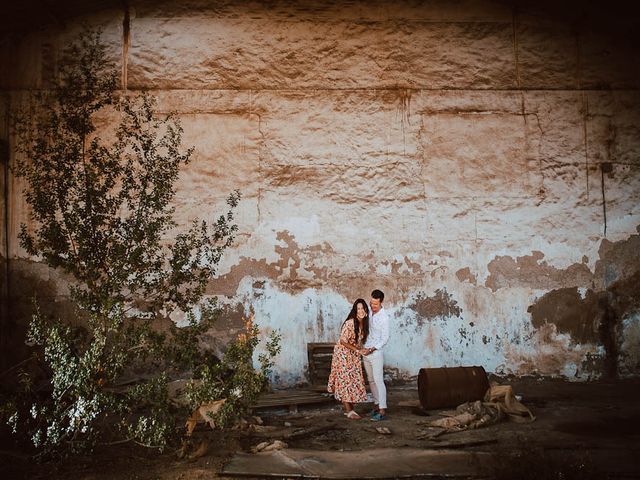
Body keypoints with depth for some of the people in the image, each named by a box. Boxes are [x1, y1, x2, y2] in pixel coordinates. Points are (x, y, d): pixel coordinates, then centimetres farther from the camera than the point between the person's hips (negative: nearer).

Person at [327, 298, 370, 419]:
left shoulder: (364, 323, 0)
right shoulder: (350, 323, -24)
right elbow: (343, 341, -22)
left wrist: (362, 350, 1)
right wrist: (357, 350, -18)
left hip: (354, 355, 8)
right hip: (343, 353, -8)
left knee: (354, 380, 6)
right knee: (345, 380, -6)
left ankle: (349, 408, 15)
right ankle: (349, 411, -3)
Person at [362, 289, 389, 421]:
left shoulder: (384, 318, -16)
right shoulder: (369, 312, 3)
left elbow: (385, 339, -13)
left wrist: (372, 349, -20)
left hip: (376, 352, -7)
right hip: (365, 352, 7)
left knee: (378, 380, -9)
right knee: (371, 380, 13)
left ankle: (382, 410, -10)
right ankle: (376, 405, 23)